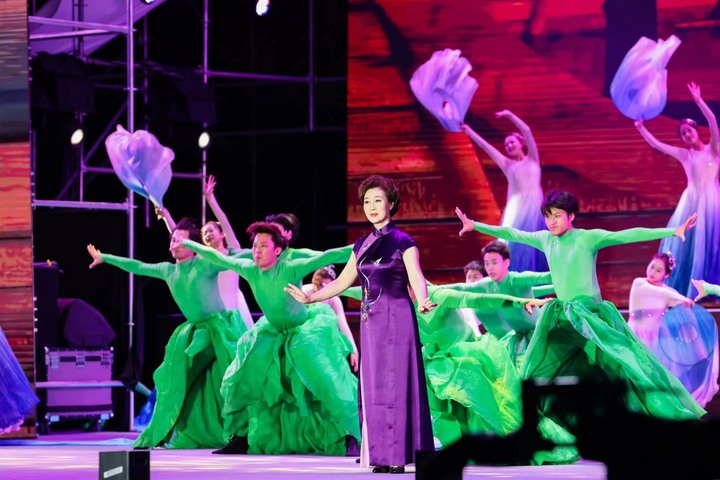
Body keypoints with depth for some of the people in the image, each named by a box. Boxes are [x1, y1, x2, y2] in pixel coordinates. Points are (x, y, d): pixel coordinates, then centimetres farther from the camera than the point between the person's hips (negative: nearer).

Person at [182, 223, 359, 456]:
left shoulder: (290, 269, -27)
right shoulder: (250, 269, -12)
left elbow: (325, 258, -36)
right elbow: (219, 258, 2)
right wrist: (188, 244, 13)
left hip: (304, 335, -6)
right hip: (272, 335, 6)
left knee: (325, 384, -15)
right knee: (246, 382, 1)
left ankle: (350, 438, -6)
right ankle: (240, 439, 11)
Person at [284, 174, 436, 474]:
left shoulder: (403, 242, -4)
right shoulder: (362, 245, 14)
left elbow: (417, 278, -18)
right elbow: (342, 282, 18)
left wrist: (422, 301, -38)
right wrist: (310, 297, 7)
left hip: (396, 320, -6)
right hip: (371, 322, 6)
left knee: (394, 384, -7)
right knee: (373, 386, 4)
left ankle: (398, 456, -6)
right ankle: (381, 455, 6)